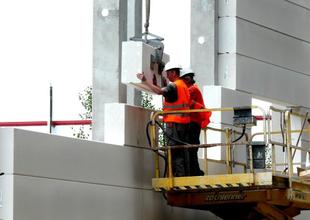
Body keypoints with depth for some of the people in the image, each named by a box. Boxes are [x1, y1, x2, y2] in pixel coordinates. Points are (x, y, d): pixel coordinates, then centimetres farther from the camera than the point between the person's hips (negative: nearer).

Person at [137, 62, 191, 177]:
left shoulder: (174, 86, -12)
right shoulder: (183, 85, 19)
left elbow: (159, 91, -28)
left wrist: (145, 81, -25)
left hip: (174, 123, -10)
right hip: (184, 122, 10)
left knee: (175, 151, -8)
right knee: (182, 151, 13)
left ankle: (179, 174, -12)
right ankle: (185, 174, 15)